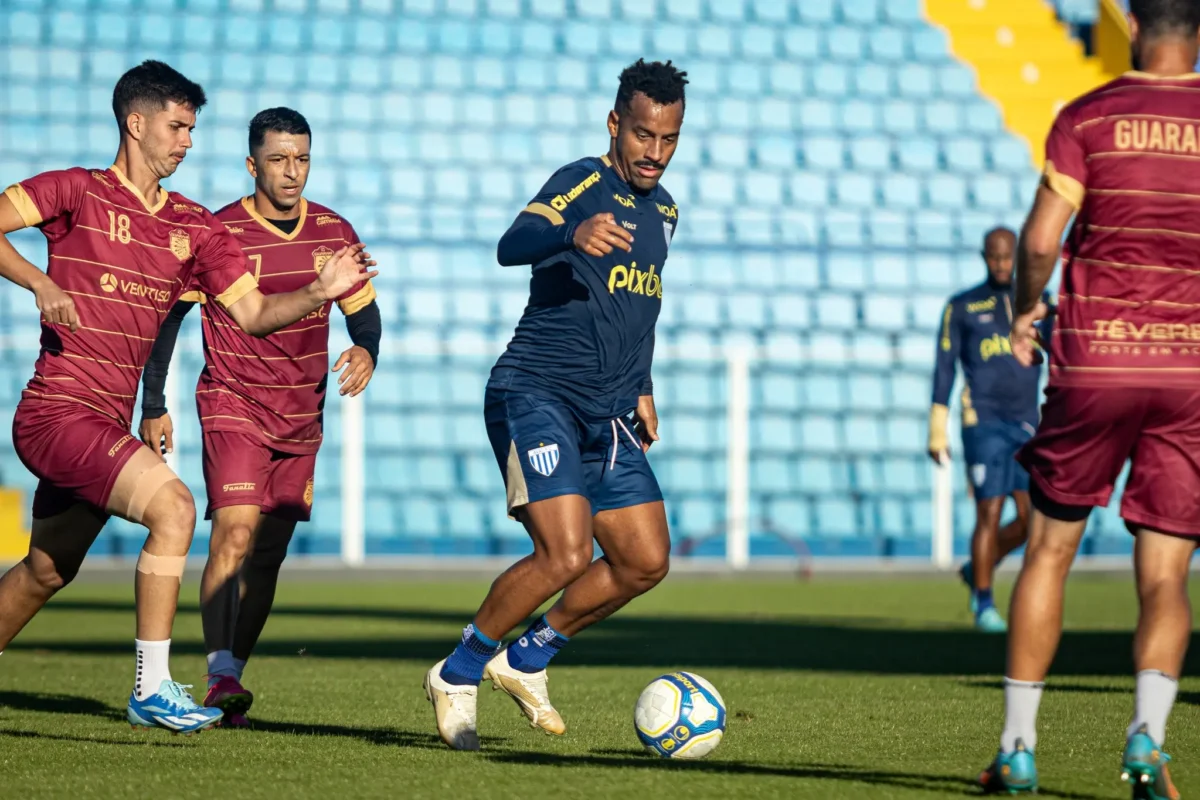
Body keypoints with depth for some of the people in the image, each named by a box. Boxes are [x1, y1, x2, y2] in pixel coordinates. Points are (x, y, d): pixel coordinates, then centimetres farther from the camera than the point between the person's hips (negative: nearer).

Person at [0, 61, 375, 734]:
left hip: (107, 425, 8)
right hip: (58, 412, -8)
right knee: (173, 506, -23)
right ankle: (153, 689, -21)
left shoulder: (195, 228, 12)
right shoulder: (79, 193, -4)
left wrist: (320, 292, -6)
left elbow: (252, 311, 11)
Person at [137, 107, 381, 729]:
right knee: (235, 532, -21)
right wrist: (153, 406, -5)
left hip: (302, 418, 5)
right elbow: (166, 315, -2)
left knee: (268, 554, 6)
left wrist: (366, 351, -10)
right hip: (232, 404, -5)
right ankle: (221, 677, -24)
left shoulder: (334, 233, 2)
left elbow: (363, 309, 13)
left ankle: (231, 678, 15)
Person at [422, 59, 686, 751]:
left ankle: (527, 660, 23)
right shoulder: (583, 185, -12)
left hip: (608, 417, 8)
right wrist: (572, 235, -52)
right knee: (565, 555, -21)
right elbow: (512, 246, -32)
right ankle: (457, 674, -2)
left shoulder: (663, 210, 14)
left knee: (645, 562, 5)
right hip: (536, 398, -8)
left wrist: (642, 388, 23)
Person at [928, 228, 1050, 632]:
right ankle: (984, 603, 6)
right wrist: (937, 430, 1)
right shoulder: (962, 307, 4)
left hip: (1027, 424, 3)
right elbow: (944, 368, 4)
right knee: (990, 514, -7)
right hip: (984, 423, -3)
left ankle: (977, 570, 24)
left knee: (1032, 518, 0)